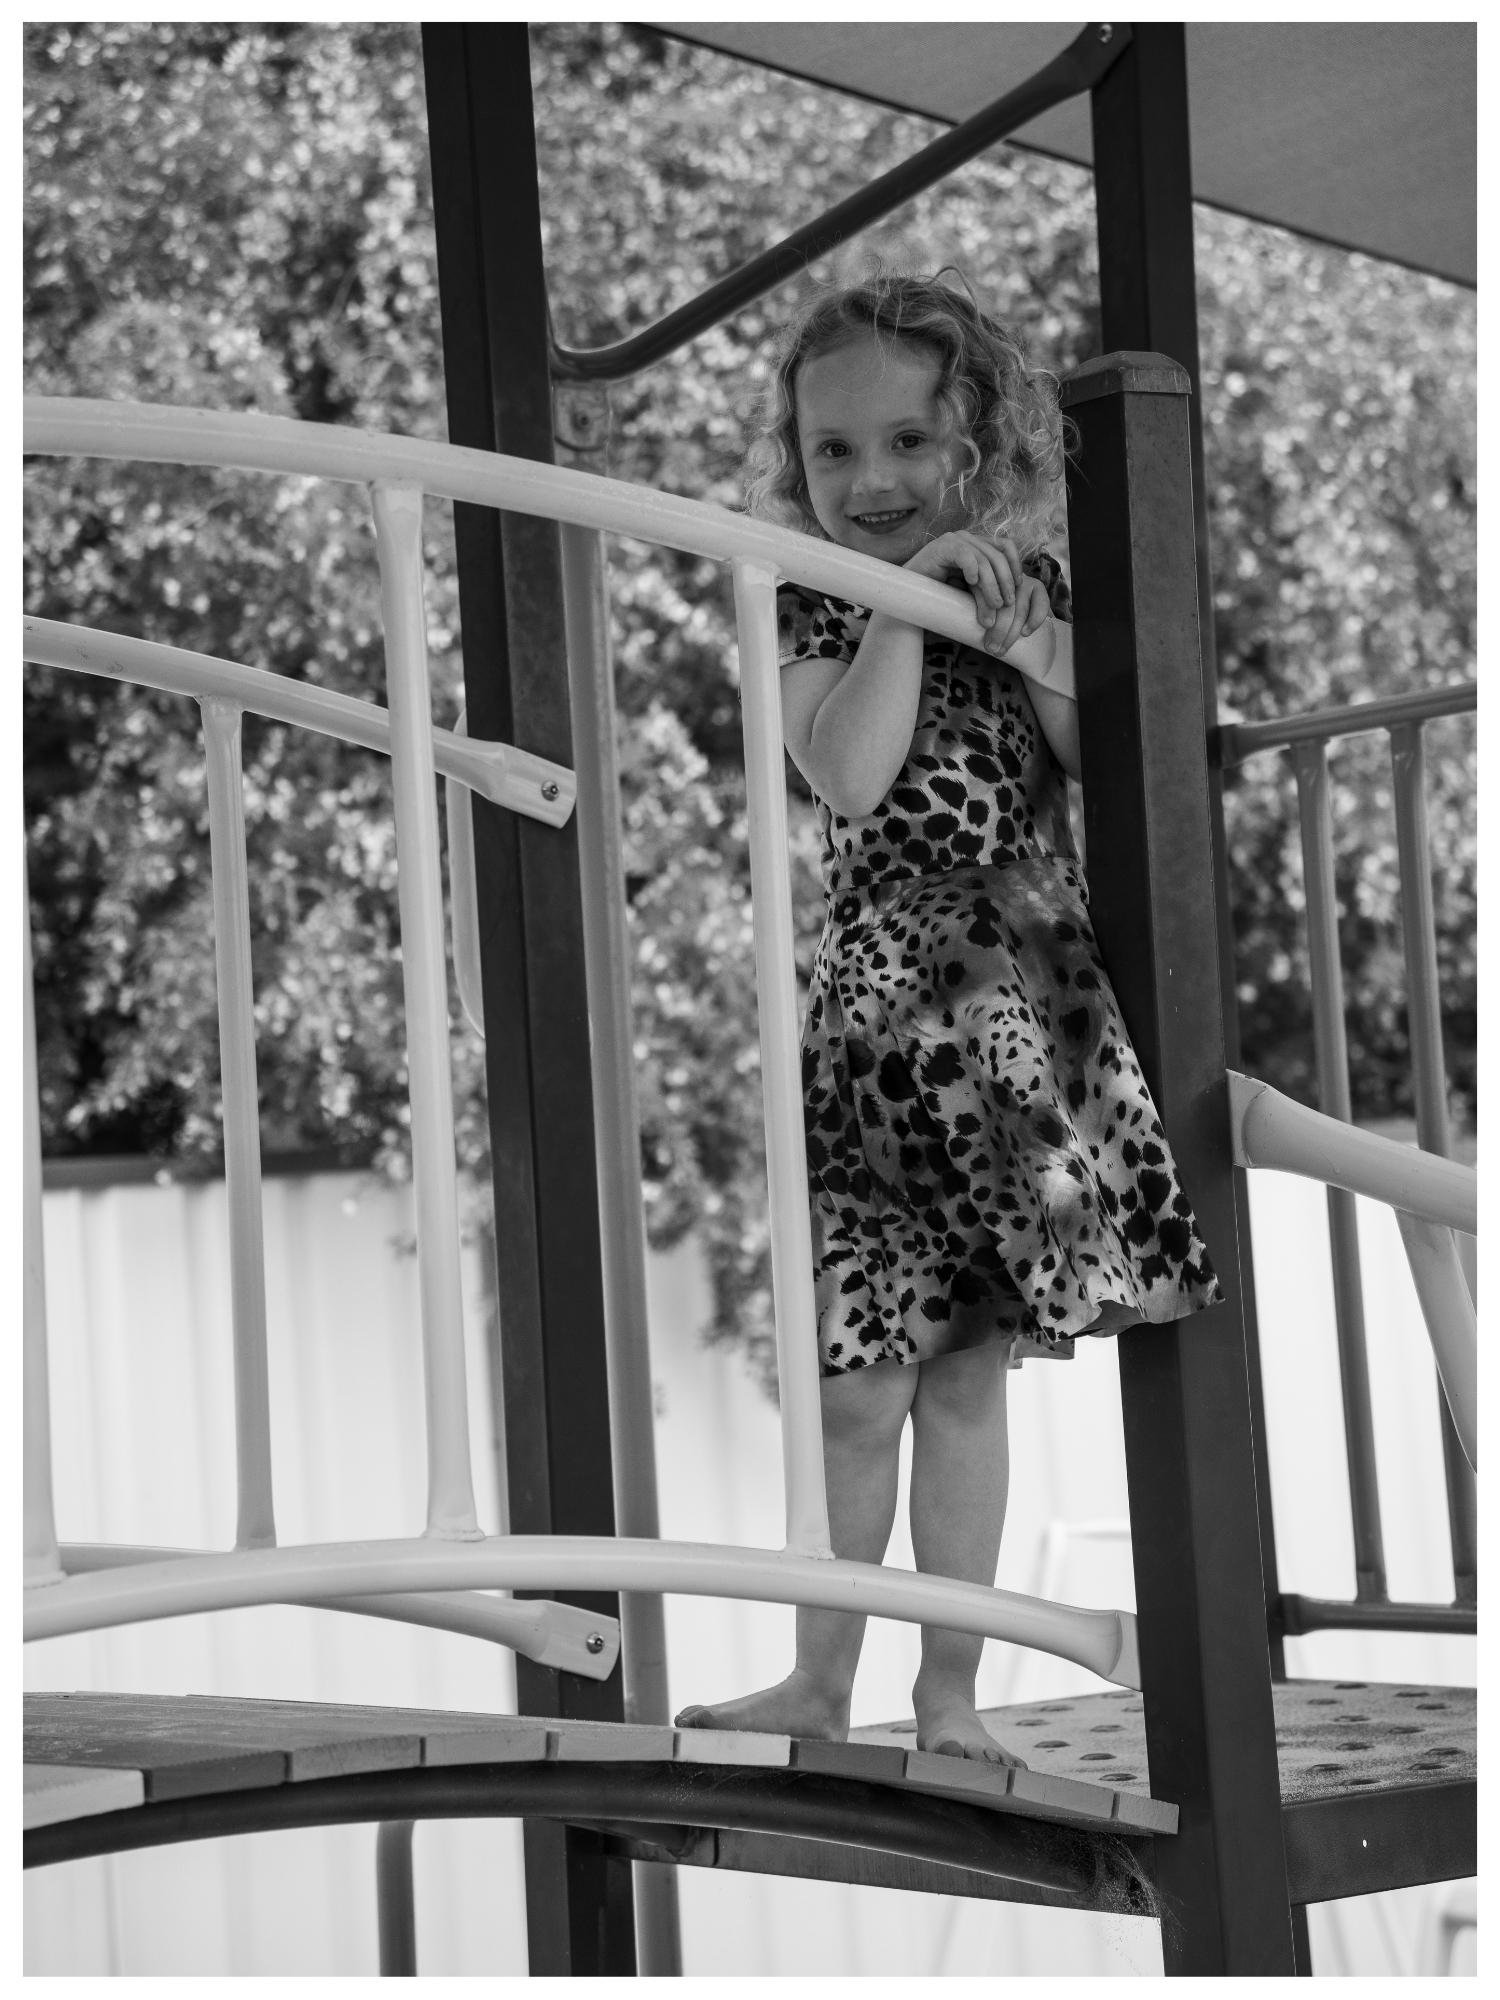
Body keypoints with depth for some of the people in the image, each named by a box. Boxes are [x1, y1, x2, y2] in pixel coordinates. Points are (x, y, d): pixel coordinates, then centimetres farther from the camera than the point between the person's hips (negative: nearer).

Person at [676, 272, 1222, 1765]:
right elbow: (852, 776, -18)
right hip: (885, 1012, -2)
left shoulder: (1028, 592, 7)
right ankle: (821, 1682, 12)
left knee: (972, 1370, 6)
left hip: (1034, 1014, 2)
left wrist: (1031, 650, -12)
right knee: (863, 1378, -2)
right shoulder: (810, 618, 0)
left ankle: (949, 1692, 14)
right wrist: (905, 602, -16)